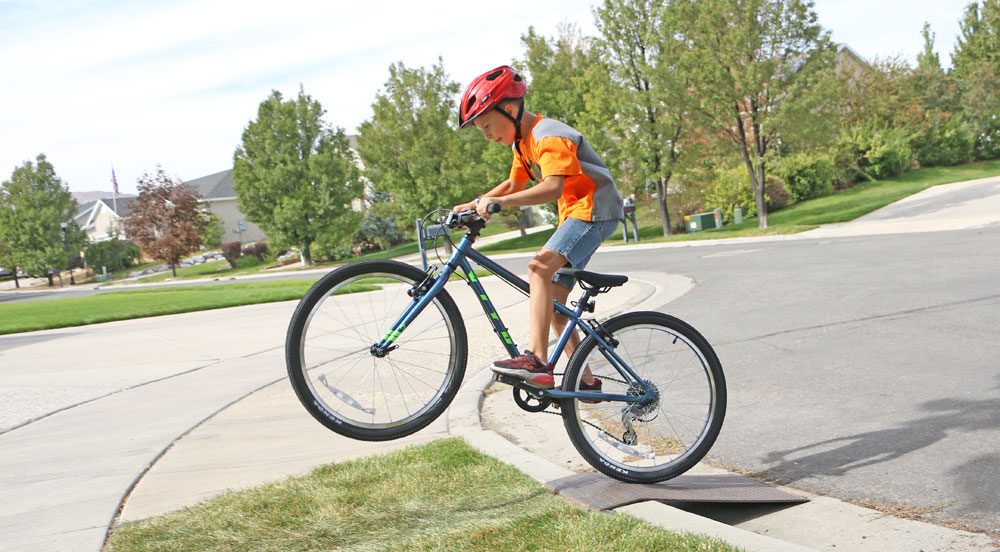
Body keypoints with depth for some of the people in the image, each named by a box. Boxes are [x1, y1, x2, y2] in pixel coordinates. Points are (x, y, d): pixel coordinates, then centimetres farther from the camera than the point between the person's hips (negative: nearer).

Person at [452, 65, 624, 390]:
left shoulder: (549, 136, -18)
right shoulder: (523, 142, 13)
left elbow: (552, 187, -33)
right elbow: (515, 185, 24)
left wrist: (497, 203, -40)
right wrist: (474, 205, 10)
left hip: (596, 209, -10)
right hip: (575, 216, 10)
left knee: (539, 267, -31)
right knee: (552, 301, 6)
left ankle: (537, 361, -39)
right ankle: (586, 380, 13)